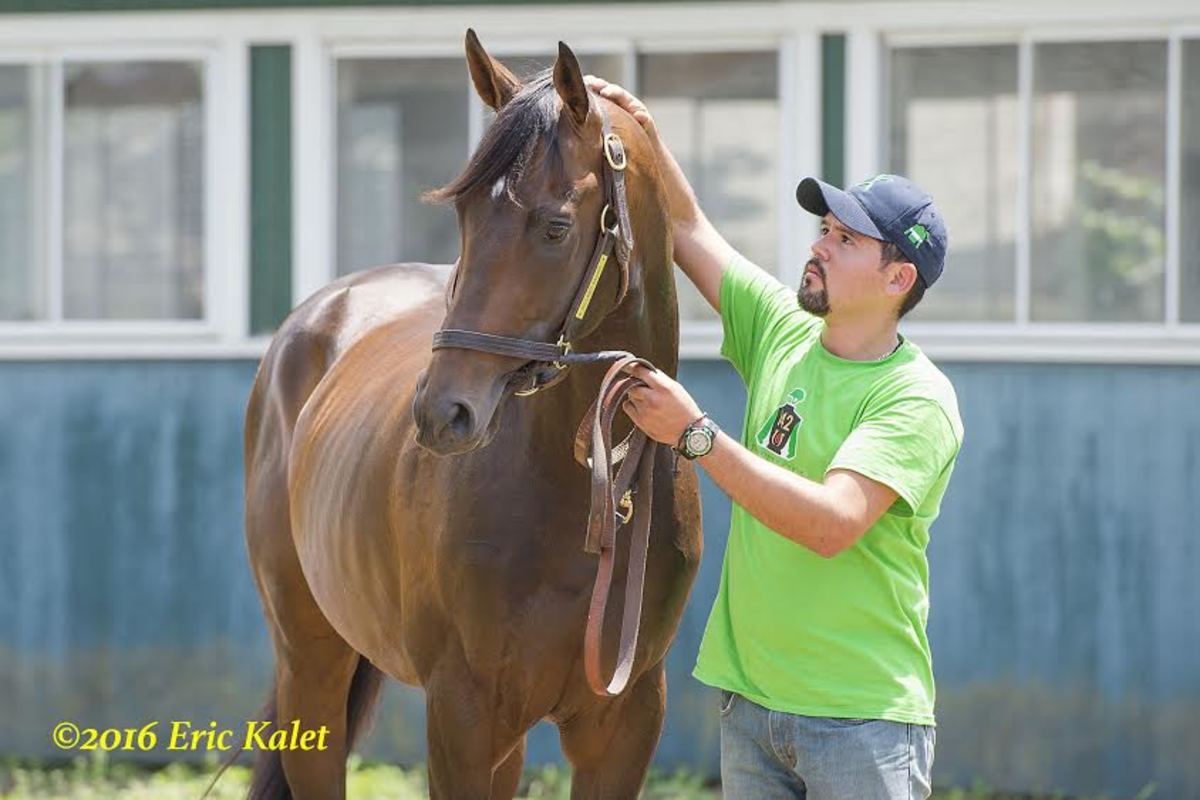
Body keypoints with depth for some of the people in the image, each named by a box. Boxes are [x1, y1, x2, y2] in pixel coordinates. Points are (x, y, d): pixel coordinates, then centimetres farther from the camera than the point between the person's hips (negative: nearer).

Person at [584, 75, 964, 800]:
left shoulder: (919, 399, -13)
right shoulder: (782, 332, 8)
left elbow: (832, 523, -26)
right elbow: (689, 228, 17)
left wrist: (695, 434, -26)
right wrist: (643, 135, 1)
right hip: (751, 700, 6)